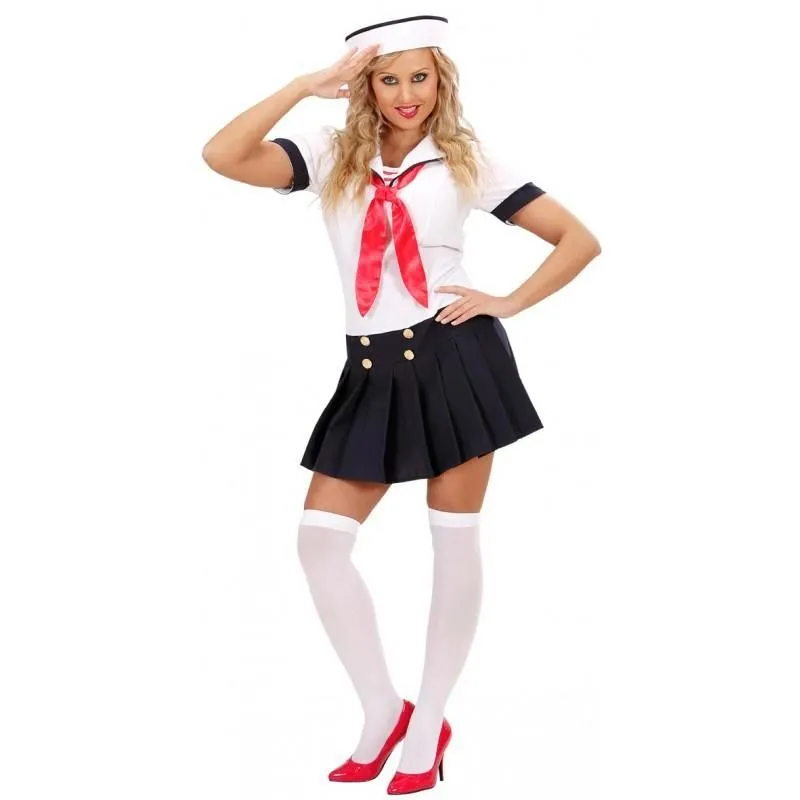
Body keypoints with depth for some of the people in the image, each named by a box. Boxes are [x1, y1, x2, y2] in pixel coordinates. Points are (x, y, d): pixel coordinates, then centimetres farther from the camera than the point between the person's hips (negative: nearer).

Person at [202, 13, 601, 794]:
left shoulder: (469, 161, 2)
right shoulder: (331, 154, 6)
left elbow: (580, 240, 5)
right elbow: (223, 157, -12)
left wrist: (507, 302, -5)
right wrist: (307, 84, -10)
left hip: (454, 358, -3)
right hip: (372, 371, 3)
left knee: (454, 538, 3)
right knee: (319, 538, -3)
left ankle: (428, 727, 17)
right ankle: (382, 711, 12)